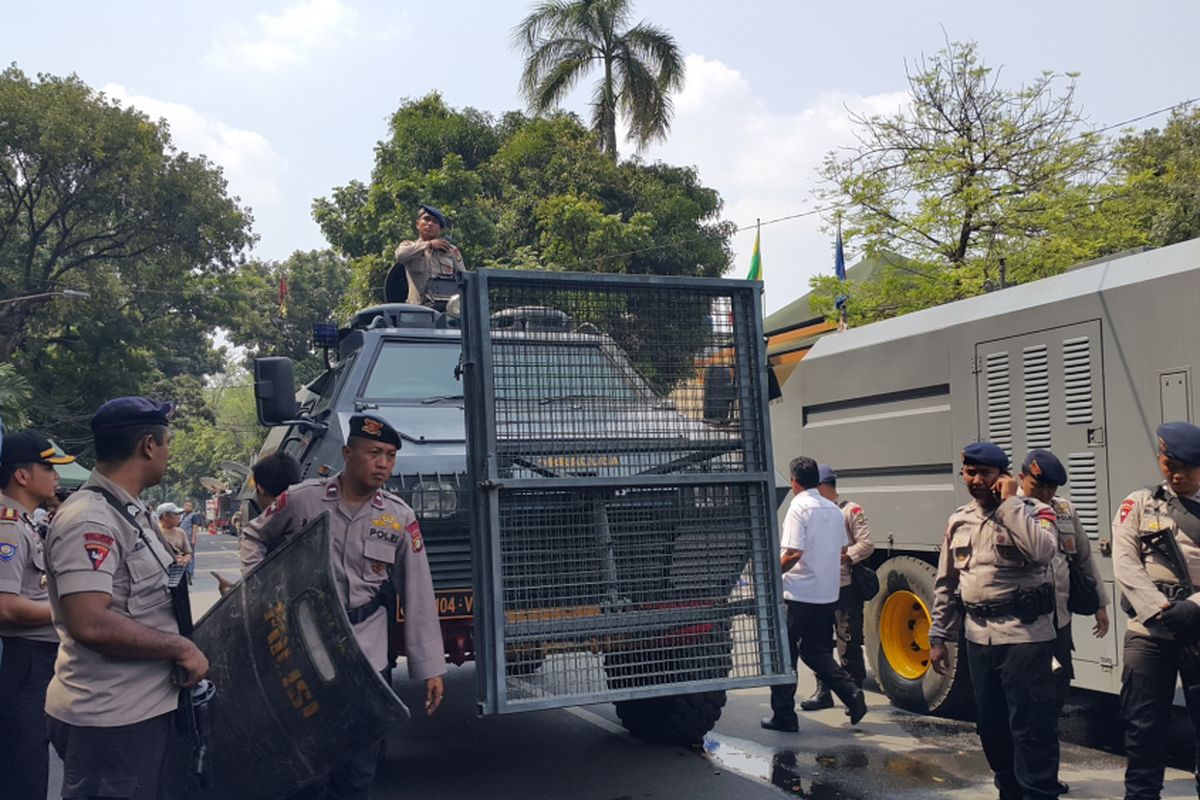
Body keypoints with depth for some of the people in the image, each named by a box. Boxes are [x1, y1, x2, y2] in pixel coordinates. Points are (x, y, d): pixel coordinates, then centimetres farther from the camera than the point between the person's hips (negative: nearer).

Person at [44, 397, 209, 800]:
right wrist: (182, 648, -20)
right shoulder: (90, 520, -20)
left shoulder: (127, 510, 12)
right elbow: (90, 624, -28)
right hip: (108, 720, -10)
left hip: (139, 708, 10)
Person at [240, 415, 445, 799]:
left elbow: (419, 597, -2)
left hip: (367, 659, 1)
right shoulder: (301, 500, -6)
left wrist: (431, 668, -3)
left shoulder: (400, 518, -3)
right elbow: (254, 537, 13)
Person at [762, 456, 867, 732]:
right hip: (828, 594, 7)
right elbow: (842, 552, 16)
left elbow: (792, 554, -20)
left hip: (798, 593, -7)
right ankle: (852, 695, 3)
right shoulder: (834, 510, 9)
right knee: (816, 651, 18)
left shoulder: (799, 507, -13)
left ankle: (783, 716, 8)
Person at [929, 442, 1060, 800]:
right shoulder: (958, 520, 11)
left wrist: (1009, 502, -18)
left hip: (1025, 636, -6)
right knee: (991, 726, 15)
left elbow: (1042, 552, -27)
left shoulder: (1033, 512, -5)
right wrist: (939, 637, 13)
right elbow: (946, 583, 15)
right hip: (979, 637, 6)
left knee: (1031, 727, -4)